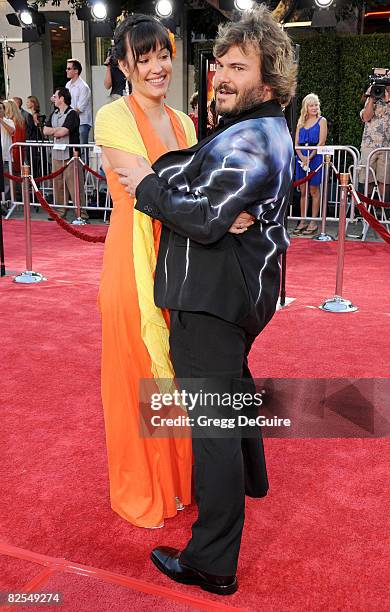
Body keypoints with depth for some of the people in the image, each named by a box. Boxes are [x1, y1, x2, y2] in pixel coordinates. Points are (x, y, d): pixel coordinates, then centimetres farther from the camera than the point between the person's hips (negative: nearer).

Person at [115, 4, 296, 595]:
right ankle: (250, 477, 54)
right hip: (244, 290, 11)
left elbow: (205, 218, -26)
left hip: (213, 297, -11)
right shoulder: (269, 131, 13)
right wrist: (155, 174, -10)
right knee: (234, 382, 30)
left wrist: (146, 185, -13)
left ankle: (212, 564, 5)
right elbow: (203, 173, 7)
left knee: (212, 421, -6)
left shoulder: (247, 140, -20)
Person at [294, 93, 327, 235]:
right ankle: (303, 221, 12)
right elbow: (296, 143, 9)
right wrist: (301, 157, -9)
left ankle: (313, 222, 2)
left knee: (314, 190, -1)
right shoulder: (301, 122, 15)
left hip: (315, 157, -4)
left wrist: (310, 157, -16)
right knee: (303, 191, 6)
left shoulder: (322, 121, 2)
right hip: (301, 158, 4)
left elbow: (321, 142, -7)